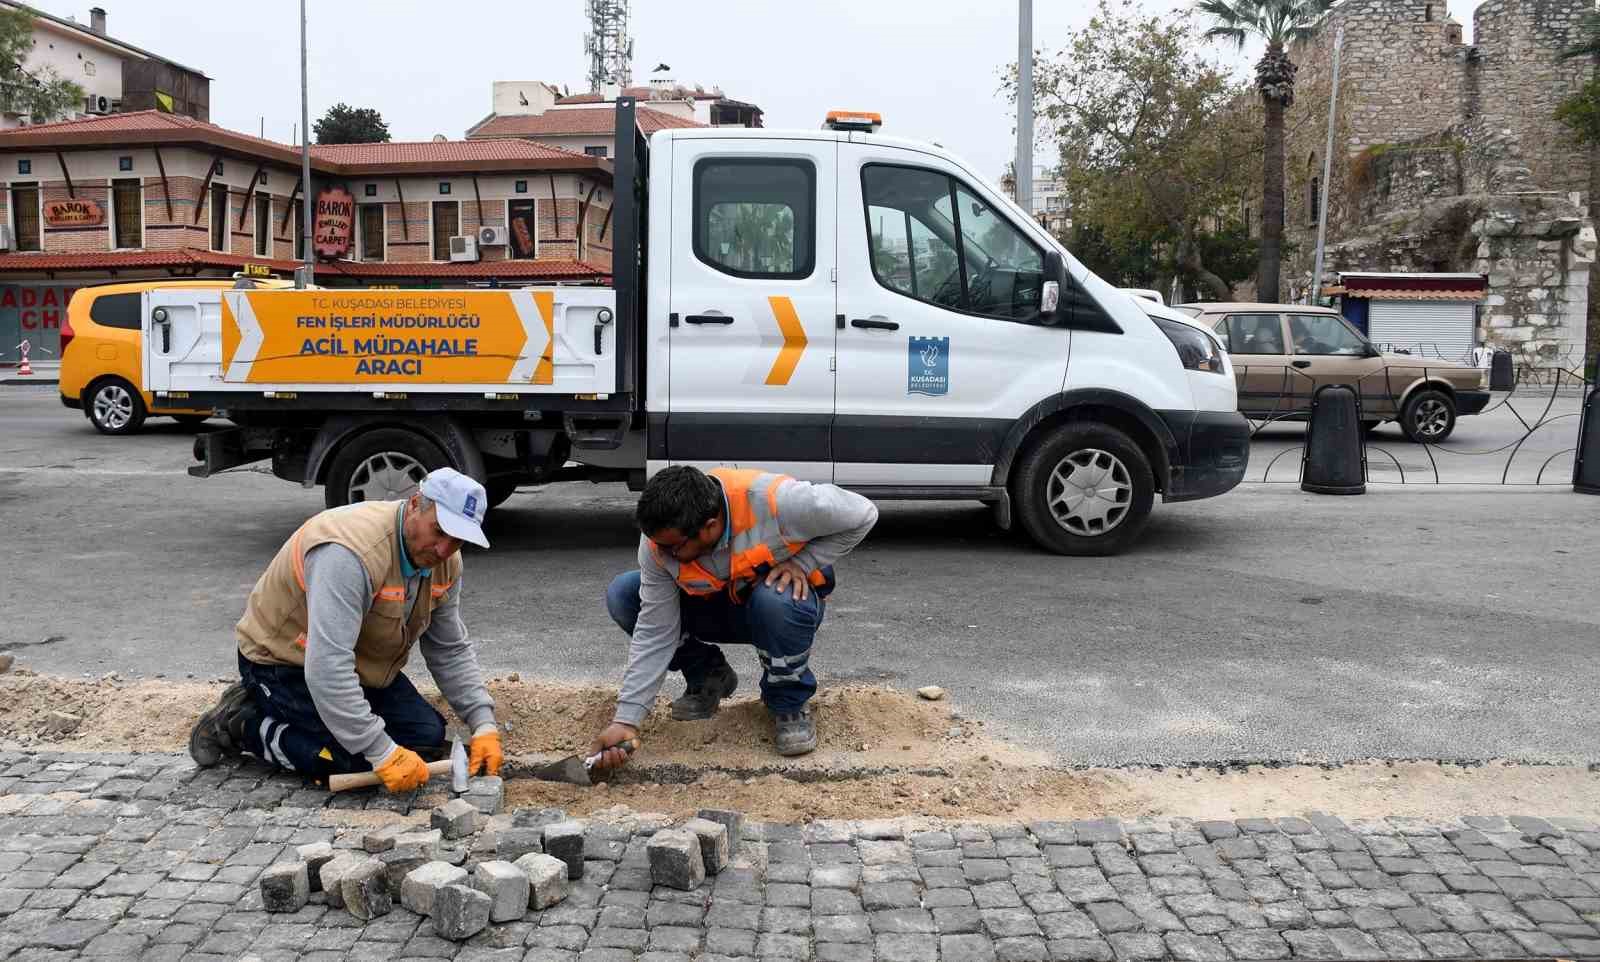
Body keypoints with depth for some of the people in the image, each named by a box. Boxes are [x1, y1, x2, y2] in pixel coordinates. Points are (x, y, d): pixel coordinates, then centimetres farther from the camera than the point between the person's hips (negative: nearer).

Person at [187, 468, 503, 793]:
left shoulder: (442, 558, -9)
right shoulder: (351, 551, -36)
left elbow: (451, 652, -1)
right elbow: (326, 667, -39)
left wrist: (483, 726, -13)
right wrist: (383, 754, -38)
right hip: (285, 664, -8)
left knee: (427, 739, -1)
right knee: (360, 763, -21)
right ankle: (243, 723, 0)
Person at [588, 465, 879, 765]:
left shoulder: (774, 501, -36)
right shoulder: (659, 542, -23)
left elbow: (863, 515, -21)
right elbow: (654, 632, -19)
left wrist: (802, 563, -26)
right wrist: (626, 720, -24)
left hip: (786, 597, -4)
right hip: (716, 607, 4)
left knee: (777, 601, -41)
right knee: (622, 596, -16)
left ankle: (789, 704, -12)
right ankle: (707, 676, 5)